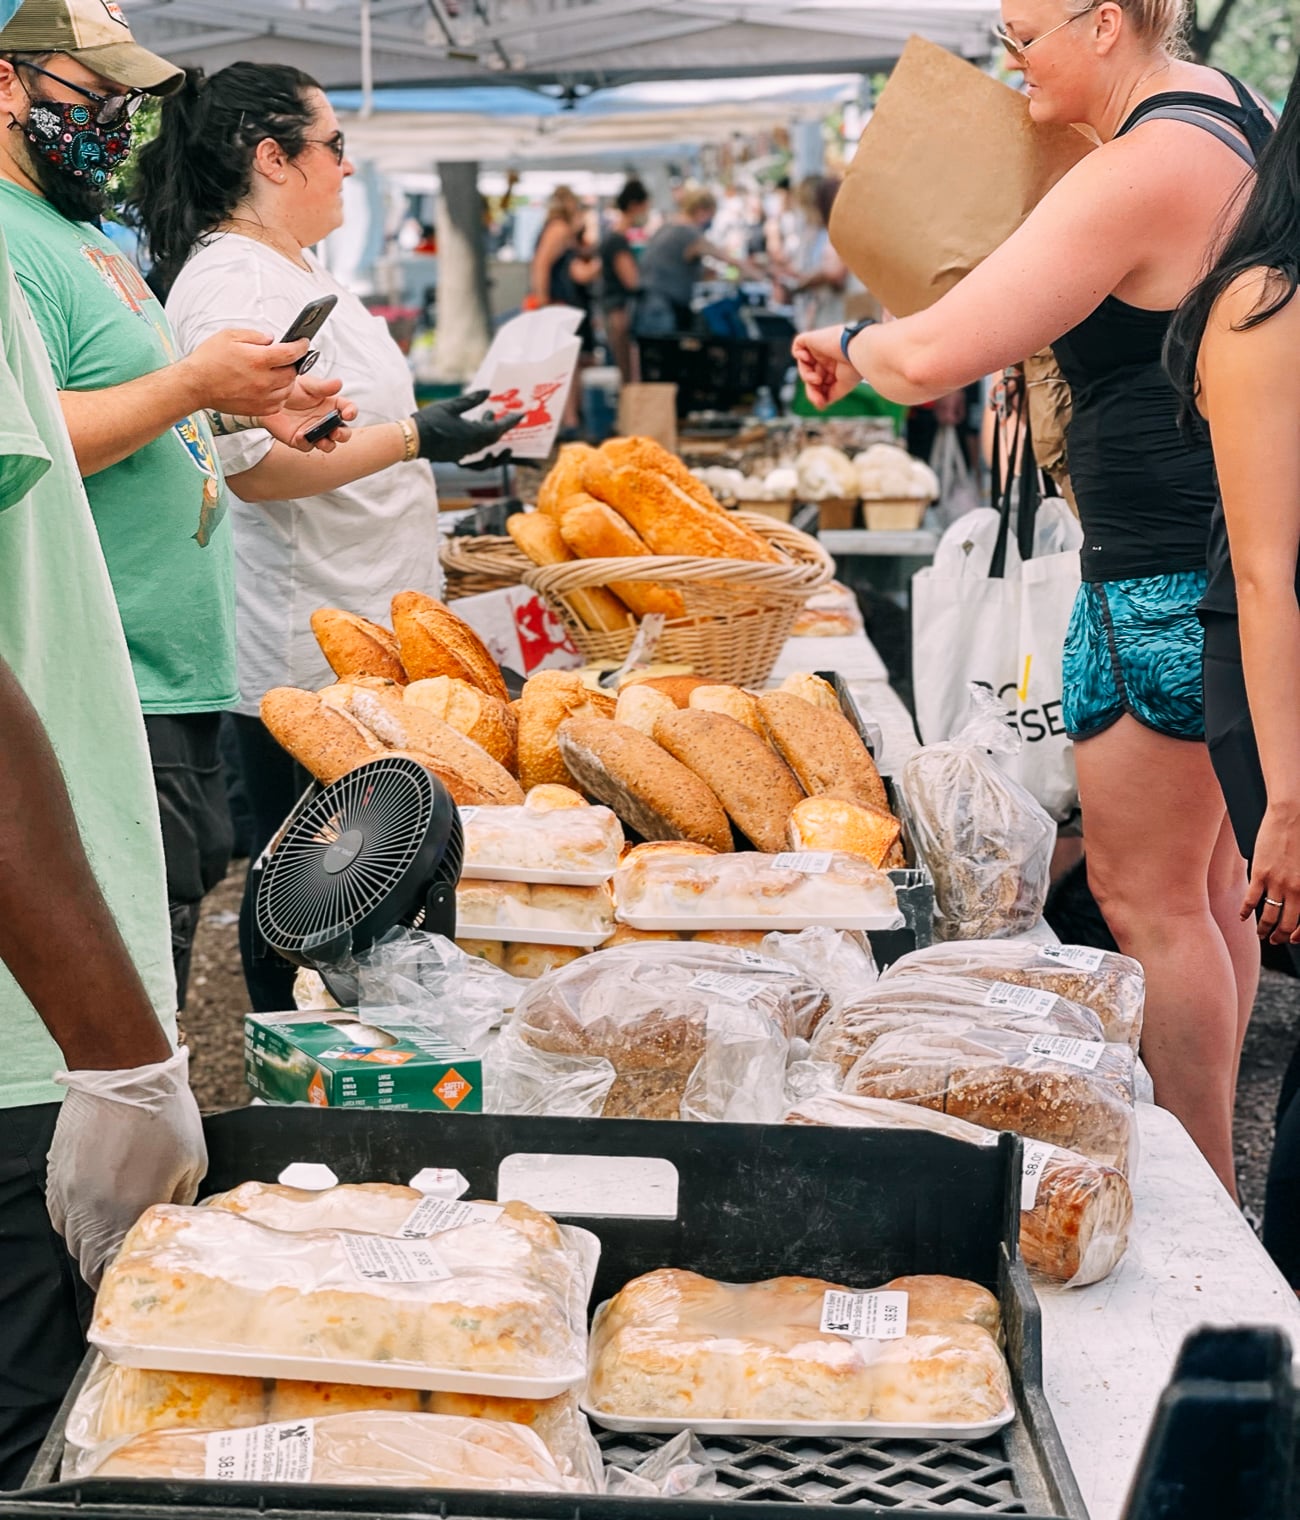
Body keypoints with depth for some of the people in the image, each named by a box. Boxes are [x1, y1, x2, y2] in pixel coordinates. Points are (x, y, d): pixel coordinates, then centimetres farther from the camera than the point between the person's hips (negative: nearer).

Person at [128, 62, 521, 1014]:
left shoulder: (295, 268, 17)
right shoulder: (229, 284, -17)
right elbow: (254, 463, -26)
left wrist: (443, 432, 21)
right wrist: (413, 438, -23)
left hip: (365, 631, 10)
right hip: (303, 651, -10)